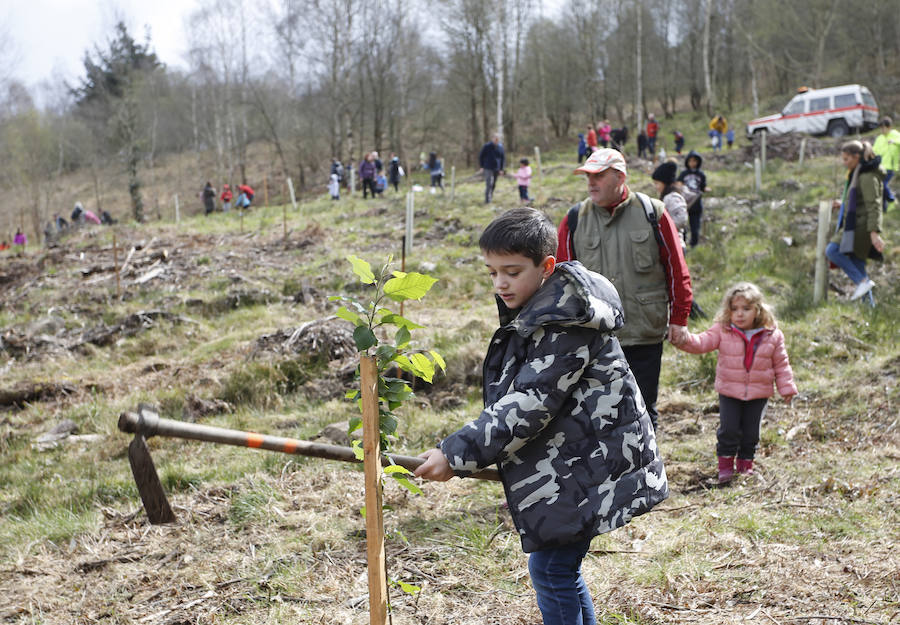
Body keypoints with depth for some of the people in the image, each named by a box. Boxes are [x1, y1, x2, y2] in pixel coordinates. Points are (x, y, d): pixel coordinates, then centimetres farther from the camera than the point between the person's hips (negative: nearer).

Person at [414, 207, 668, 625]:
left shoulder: (564, 324, -21)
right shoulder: (532, 311, 10)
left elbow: (528, 406, -26)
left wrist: (457, 454, -27)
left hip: (585, 469, -10)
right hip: (564, 465, 10)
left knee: (551, 569, -6)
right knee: (560, 567, 16)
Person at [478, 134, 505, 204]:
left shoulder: (500, 147, 3)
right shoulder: (486, 146, -7)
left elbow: (503, 158, 12)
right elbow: (481, 156, 1)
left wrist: (501, 169, 7)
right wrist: (481, 167, -2)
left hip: (496, 169, 4)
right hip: (488, 168, -4)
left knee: (493, 184, 11)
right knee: (489, 184, -13)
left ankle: (490, 195, 29)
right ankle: (487, 200, -12)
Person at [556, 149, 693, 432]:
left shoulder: (652, 213, 0)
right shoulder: (575, 219, 3)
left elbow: (676, 270, 4)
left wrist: (678, 319, 2)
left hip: (645, 335, -1)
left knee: (644, 408, 10)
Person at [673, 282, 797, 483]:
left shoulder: (772, 335, -3)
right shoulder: (722, 331, -6)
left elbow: (781, 364, 4)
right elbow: (702, 343, -17)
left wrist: (786, 388, 5)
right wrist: (684, 339, -37)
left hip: (759, 393, 1)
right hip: (729, 391, -1)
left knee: (751, 432, 9)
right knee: (729, 429, -3)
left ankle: (745, 464, 28)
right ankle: (725, 464, 13)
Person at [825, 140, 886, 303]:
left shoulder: (868, 177, -15)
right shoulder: (856, 174, 16)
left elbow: (874, 206, -21)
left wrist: (874, 233, -27)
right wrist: (843, 204, 17)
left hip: (861, 225, -10)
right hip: (853, 224, 10)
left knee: (832, 251, -19)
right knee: (857, 265, 9)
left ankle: (863, 282, -21)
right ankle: (869, 304, 11)